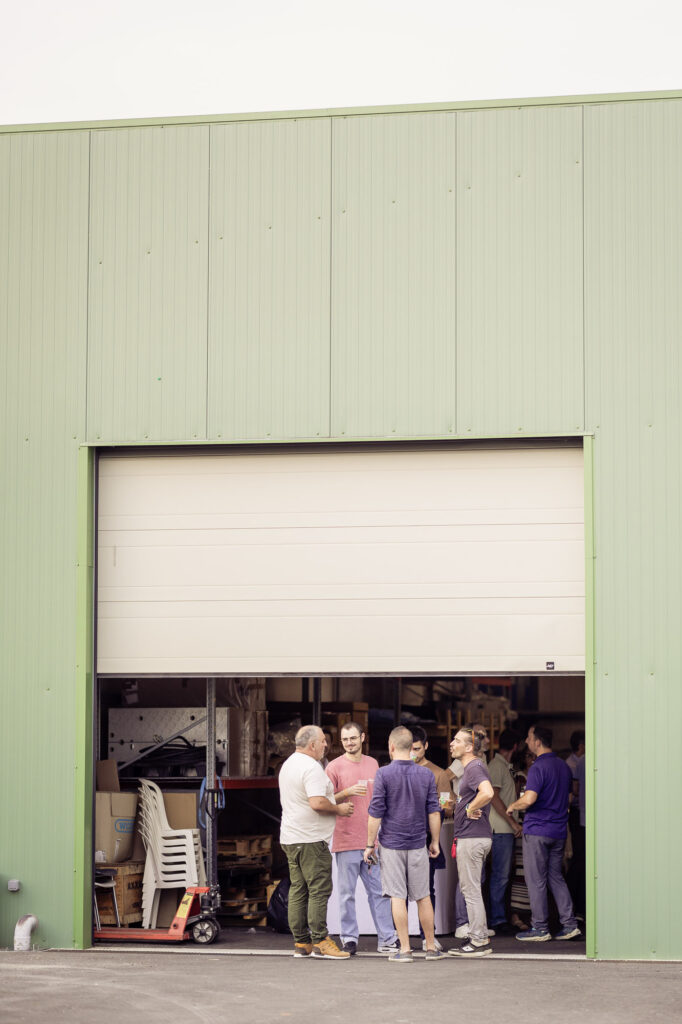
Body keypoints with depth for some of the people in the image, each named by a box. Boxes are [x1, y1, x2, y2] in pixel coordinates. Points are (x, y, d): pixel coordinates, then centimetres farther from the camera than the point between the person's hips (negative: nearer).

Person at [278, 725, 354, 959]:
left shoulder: (288, 764, 17)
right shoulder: (311, 767, -15)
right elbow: (317, 803, -26)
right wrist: (339, 809, -9)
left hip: (290, 838, 10)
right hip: (311, 840, -10)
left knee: (298, 890, 9)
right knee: (319, 890, -7)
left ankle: (301, 943, 12)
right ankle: (320, 942, -7)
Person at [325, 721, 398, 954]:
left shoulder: (373, 764, 12)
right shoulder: (334, 767, -3)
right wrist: (347, 792, -19)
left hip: (372, 839, 4)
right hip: (346, 840, -4)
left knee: (379, 891, 6)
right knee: (347, 893, 0)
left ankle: (387, 939, 10)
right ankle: (349, 940, 7)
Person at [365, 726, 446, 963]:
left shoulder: (384, 774, -8)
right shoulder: (426, 774, 2)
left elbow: (376, 812, -8)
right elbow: (434, 811, 4)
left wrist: (370, 844, -1)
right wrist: (435, 842, 14)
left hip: (391, 845, -3)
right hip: (418, 845, 3)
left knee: (398, 897, 0)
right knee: (423, 897, 10)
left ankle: (404, 950, 1)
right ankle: (431, 948, 14)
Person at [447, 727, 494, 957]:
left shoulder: (475, 767, -16)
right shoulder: (470, 768, 17)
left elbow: (487, 793, -34)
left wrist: (469, 809, -21)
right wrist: (458, 805, 16)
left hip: (472, 838, -11)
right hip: (469, 837, 11)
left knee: (471, 890, -5)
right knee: (469, 888, 16)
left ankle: (478, 942, 0)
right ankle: (480, 937, 22)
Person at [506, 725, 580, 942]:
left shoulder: (538, 767, -15)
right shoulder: (563, 766, 11)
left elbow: (529, 799, -24)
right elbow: (568, 796, 21)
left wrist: (512, 806, -6)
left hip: (537, 829, -8)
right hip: (559, 830, 8)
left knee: (536, 880, 0)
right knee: (555, 877, 14)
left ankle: (540, 928, 3)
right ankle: (569, 924, 8)